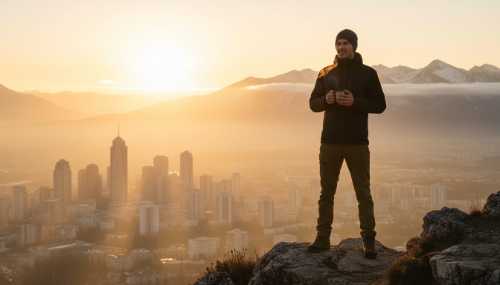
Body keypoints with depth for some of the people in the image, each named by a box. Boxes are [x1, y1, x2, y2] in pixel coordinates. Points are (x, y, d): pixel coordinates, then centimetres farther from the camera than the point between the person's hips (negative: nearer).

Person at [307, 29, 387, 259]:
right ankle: (322, 238, 16)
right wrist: (326, 100, -11)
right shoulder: (326, 73, 9)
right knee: (326, 193, 8)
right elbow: (313, 103, 11)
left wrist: (355, 102, -17)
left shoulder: (367, 73, 1)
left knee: (363, 193, 1)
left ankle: (369, 240, 7)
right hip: (330, 142, 3)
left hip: (357, 143, -2)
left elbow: (380, 105, -2)